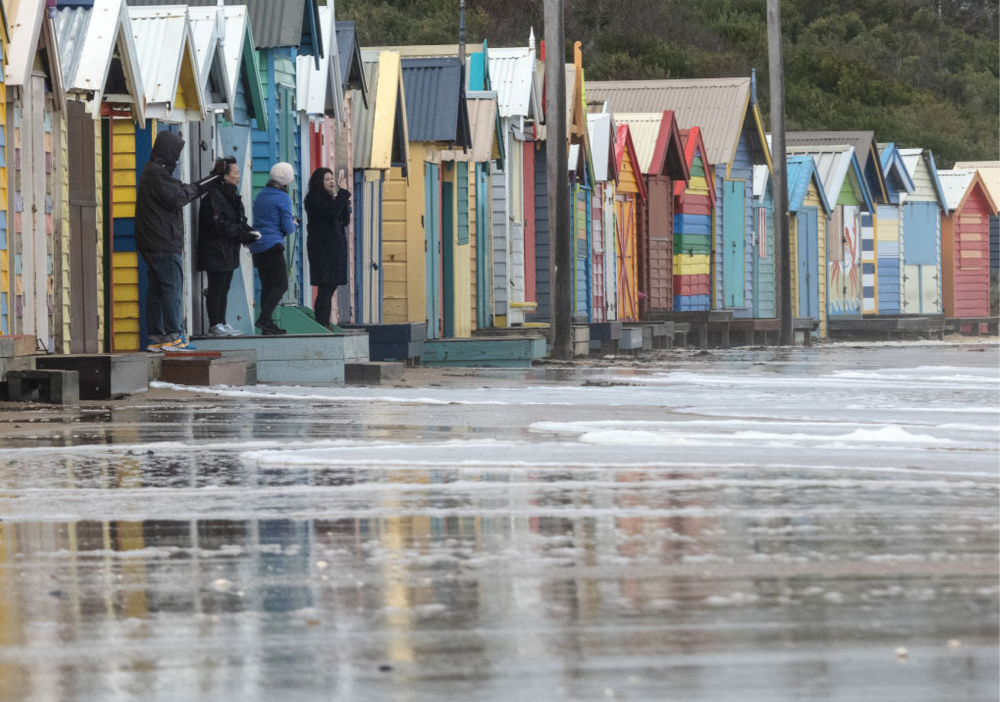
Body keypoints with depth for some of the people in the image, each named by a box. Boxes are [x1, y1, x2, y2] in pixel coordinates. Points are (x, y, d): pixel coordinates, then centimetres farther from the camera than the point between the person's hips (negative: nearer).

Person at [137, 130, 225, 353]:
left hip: (151, 243, 11)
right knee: (172, 287, -9)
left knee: (156, 288, 10)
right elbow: (176, 199, -20)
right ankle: (173, 336, -12)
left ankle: (156, 337, 10)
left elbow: (183, 192, 26)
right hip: (164, 243, -11)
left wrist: (214, 176, 28)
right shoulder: (157, 174, -13)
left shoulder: (154, 172, 21)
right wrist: (190, 189, 1)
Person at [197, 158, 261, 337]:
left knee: (223, 289, 14)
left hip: (228, 252, 10)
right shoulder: (214, 196, -17)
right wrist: (245, 234, -19)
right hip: (216, 251, -10)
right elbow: (220, 226, -23)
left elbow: (240, 222, 19)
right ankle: (215, 325, -2)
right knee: (216, 289, -5)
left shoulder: (231, 195, 16)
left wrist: (249, 232, -3)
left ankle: (221, 324, 19)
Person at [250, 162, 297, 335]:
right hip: (272, 245, -8)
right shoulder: (283, 198, -8)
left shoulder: (260, 196, 14)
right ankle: (265, 318, -20)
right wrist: (293, 225, 13)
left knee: (266, 285, 10)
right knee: (281, 285, -7)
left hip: (257, 247, 8)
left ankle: (266, 325, 7)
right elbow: (287, 227, -11)